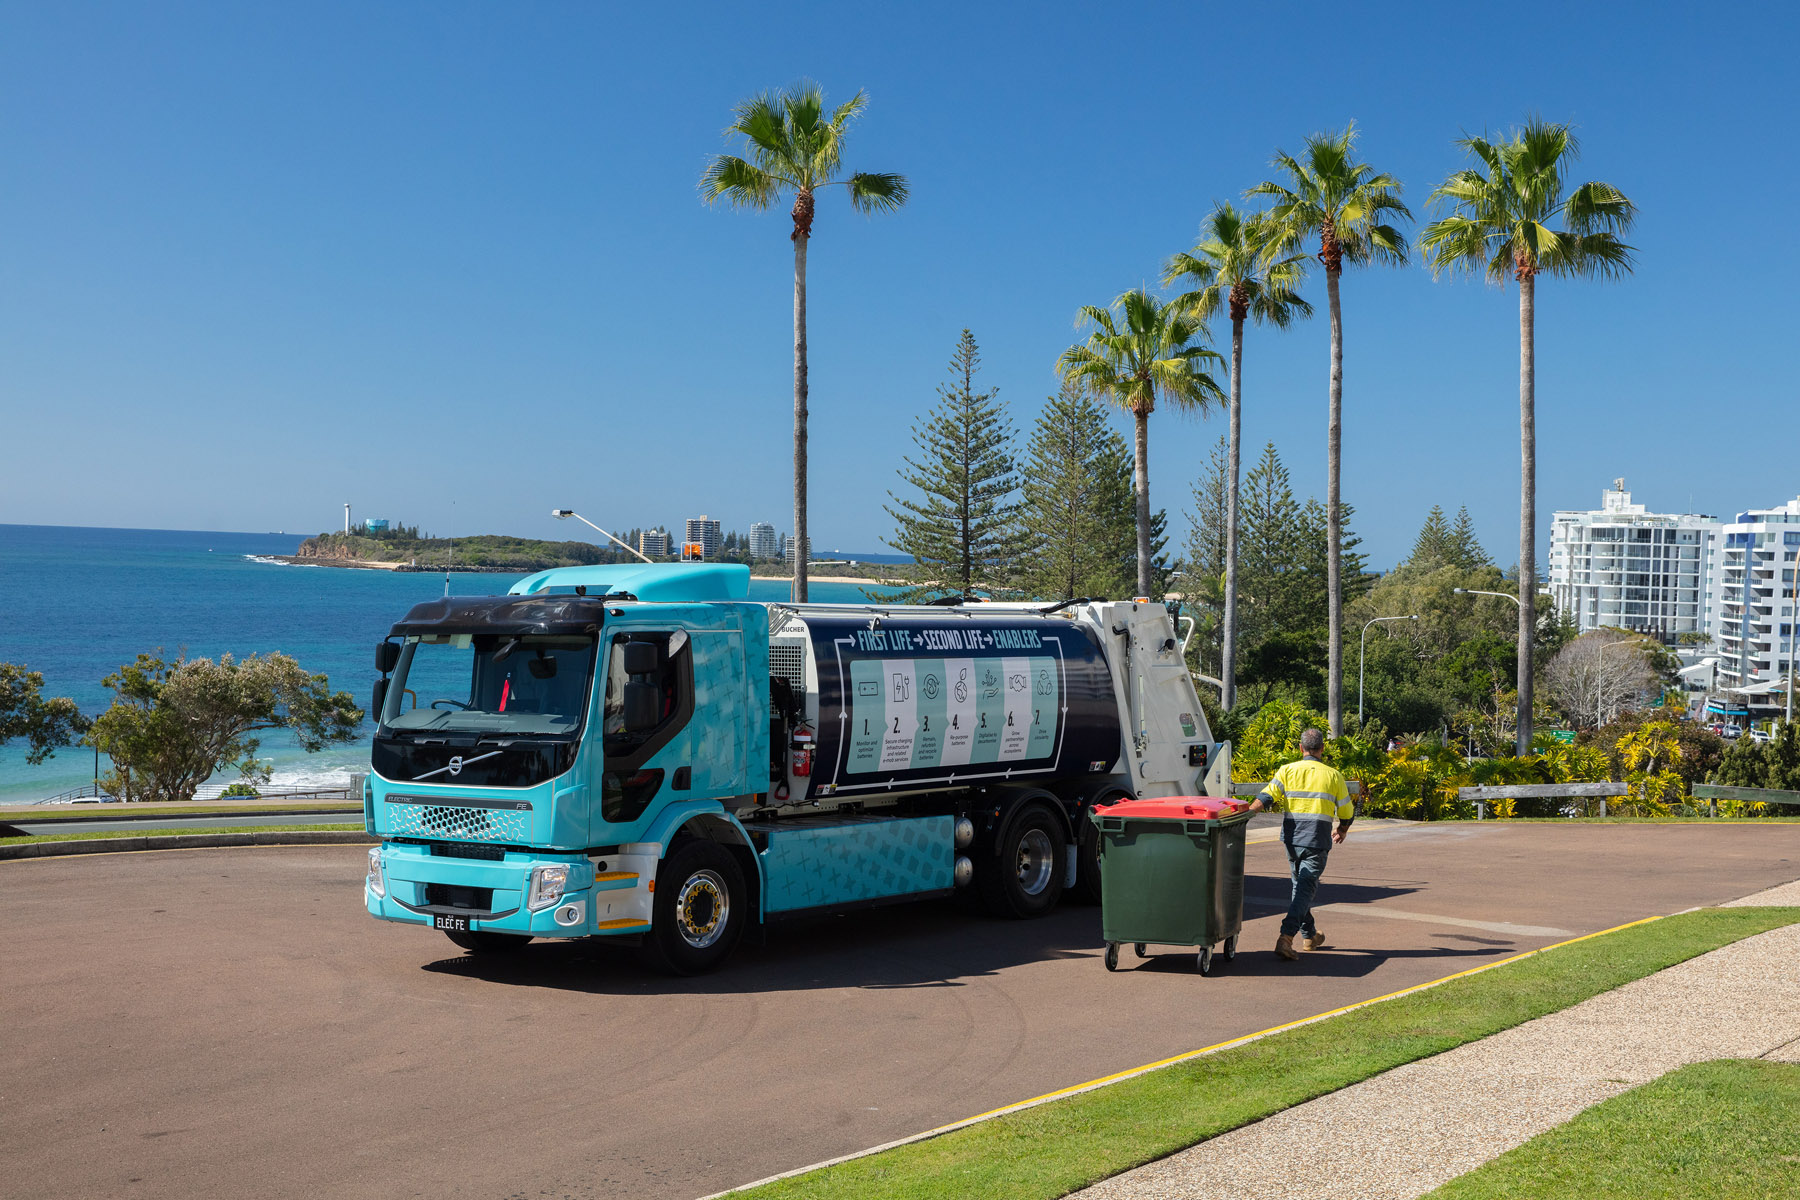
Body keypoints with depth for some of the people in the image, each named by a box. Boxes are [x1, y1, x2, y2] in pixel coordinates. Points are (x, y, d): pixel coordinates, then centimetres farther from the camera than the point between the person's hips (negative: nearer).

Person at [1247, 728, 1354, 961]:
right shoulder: (1333, 775, 3)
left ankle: (1309, 935, 32)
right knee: (1305, 888, -6)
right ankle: (1286, 937, -23)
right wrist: (1342, 832, 31)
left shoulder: (1287, 771, 2)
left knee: (1300, 884, 21)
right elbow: (1347, 813, 12)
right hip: (1317, 841, -2)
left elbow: (1264, 799, -10)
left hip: (1291, 837, 3)